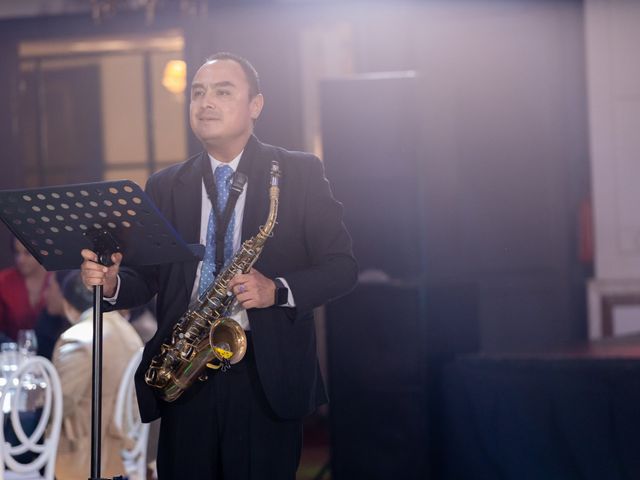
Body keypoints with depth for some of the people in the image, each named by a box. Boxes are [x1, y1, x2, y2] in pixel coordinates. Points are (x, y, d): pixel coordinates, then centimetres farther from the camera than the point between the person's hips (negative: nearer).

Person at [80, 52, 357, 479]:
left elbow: (341, 266, 0)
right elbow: (145, 277, 12)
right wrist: (112, 283, -11)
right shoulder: (165, 186, 12)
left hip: (267, 377, -2)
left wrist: (278, 290, -17)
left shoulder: (300, 174, 3)